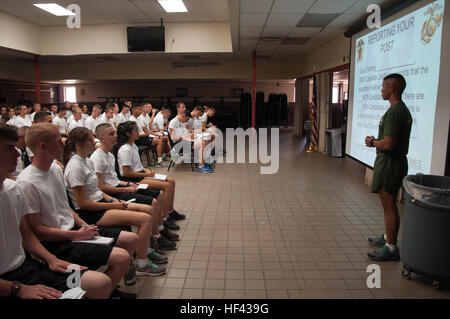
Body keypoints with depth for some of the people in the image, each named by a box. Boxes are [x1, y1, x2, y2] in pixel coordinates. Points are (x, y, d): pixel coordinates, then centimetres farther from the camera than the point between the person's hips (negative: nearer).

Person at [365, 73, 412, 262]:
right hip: (397, 161, 11)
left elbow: (388, 144, -26)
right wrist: (377, 141, 12)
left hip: (390, 163, -11)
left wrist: (372, 142, -8)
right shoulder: (403, 110, 14)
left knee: (389, 205, -3)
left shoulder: (394, 112, -20)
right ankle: (388, 238, 34)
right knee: (388, 204, 20)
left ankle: (391, 248, 5)